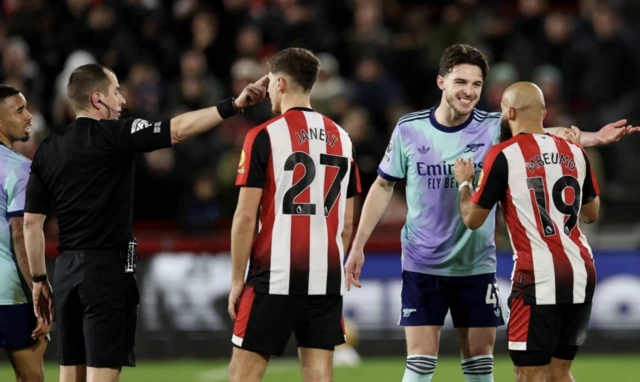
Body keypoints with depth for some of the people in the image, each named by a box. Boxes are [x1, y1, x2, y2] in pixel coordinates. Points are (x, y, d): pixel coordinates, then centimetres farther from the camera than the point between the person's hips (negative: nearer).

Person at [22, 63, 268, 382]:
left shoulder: (47, 151, 10)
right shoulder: (112, 135, -8)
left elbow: (31, 222, 10)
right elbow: (179, 129, -17)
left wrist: (39, 280, 17)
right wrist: (233, 105, -19)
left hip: (66, 271, 6)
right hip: (108, 269, -6)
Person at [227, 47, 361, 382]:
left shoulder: (264, 136, -6)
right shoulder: (341, 138, 10)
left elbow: (246, 216, -8)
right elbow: (347, 222, 13)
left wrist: (237, 280, -2)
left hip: (274, 278, -5)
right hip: (327, 279, 5)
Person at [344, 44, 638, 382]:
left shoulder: (493, 128, -5)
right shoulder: (409, 129, -4)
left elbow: (544, 135, -18)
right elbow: (383, 186, 6)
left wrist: (593, 138, -36)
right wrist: (358, 245, 4)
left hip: (477, 265, 1)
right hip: (422, 264, -1)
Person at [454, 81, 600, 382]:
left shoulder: (503, 155, -6)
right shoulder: (574, 152, 9)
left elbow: (472, 219, -1)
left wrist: (464, 183, 17)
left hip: (539, 275, -6)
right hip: (581, 272, 6)